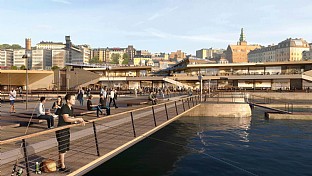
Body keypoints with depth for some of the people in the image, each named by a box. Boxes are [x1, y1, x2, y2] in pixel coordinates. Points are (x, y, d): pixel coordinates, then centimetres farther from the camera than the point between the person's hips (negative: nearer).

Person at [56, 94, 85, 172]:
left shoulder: (71, 108, 9)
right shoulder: (64, 108, -19)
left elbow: (72, 119, 10)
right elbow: (66, 119, -30)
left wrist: (80, 121, -7)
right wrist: (78, 119, -25)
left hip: (66, 130, 9)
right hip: (61, 130, -9)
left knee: (65, 148, 16)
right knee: (62, 149, -1)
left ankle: (60, 163, 31)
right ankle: (62, 167, 10)